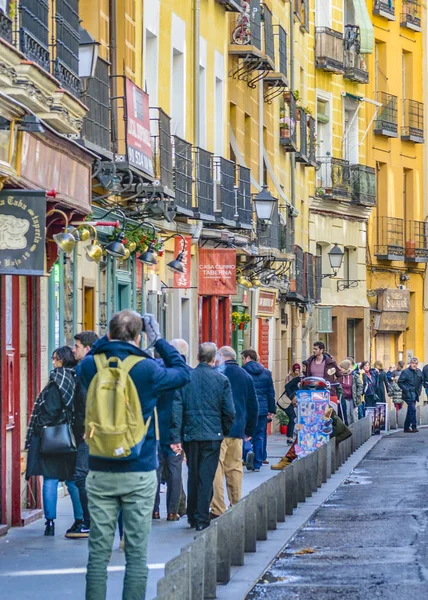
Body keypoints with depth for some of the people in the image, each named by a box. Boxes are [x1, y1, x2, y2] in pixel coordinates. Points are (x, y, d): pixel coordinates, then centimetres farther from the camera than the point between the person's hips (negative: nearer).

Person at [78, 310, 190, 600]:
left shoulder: (90, 366, -3)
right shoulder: (147, 369, -11)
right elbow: (183, 373, 9)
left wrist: (108, 339, 18)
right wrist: (158, 340, 14)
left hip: (100, 473, 2)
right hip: (140, 473, -2)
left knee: (99, 551, 6)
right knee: (137, 552, 3)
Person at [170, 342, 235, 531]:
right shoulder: (222, 380, -4)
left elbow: (176, 408, -6)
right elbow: (229, 411, -4)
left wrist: (176, 437, -5)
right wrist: (225, 430, 13)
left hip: (190, 435, 2)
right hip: (212, 435, -2)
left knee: (193, 476, 16)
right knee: (206, 478, 2)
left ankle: (192, 517, 24)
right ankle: (202, 519, -1)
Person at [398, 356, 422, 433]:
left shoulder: (419, 372, 8)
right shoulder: (405, 372, -9)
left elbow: (421, 381, 21)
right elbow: (400, 382, -8)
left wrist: (419, 390, 8)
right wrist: (406, 390, -14)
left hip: (415, 394, 6)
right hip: (408, 394, -6)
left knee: (410, 411, 11)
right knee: (413, 409, -14)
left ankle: (406, 427, 17)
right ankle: (414, 427, -10)